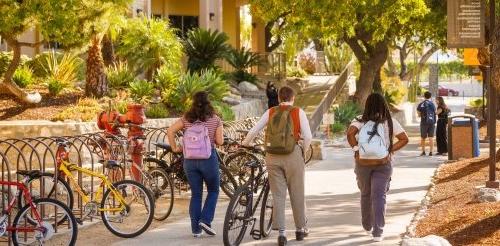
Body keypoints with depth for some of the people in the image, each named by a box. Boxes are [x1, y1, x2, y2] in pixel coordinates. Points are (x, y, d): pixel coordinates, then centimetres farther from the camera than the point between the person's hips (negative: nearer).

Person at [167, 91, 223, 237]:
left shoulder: (186, 119, 4)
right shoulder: (215, 119, -1)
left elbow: (170, 131, -7)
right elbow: (219, 141, -5)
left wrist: (174, 148, 2)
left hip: (190, 159, 3)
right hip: (209, 158, -3)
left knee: (195, 194, 10)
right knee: (213, 191, 15)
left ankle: (195, 229, 9)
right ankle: (205, 220, -2)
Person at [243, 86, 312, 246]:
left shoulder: (270, 112, 6)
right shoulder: (298, 112, 0)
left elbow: (253, 131, 3)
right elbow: (308, 137, -7)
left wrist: (244, 144, 20)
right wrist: (303, 150, 11)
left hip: (273, 157, 2)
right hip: (293, 155, -2)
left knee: (278, 195, 5)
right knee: (297, 194, 12)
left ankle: (281, 232, -1)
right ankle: (300, 229, 22)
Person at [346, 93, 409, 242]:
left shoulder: (360, 121, -4)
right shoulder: (390, 122, -1)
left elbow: (350, 133, -21)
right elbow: (404, 139, -6)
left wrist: (356, 149, -11)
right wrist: (390, 150, -3)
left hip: (363, 163, 1)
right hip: (383, 164, -1)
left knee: (365, 195, 19)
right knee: (379, 197, -2)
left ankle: (367, 226, 35)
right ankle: (378, 232, -12)